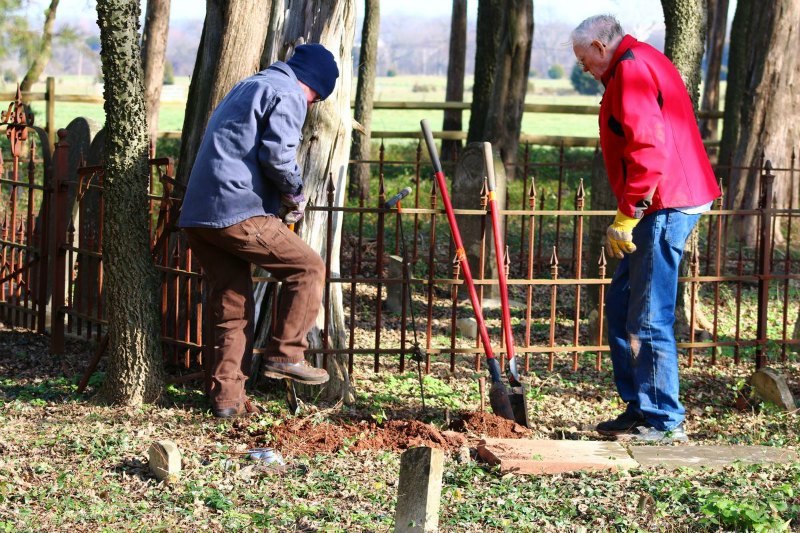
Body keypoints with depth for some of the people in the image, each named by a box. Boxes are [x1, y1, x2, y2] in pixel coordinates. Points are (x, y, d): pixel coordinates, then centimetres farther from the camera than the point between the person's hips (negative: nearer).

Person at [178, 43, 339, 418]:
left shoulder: (245, 89, 28)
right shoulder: (289, 96, 0)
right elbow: (277, 154, -15)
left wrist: (282, 196, 23)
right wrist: (295, 193, 3)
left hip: (197, 215, 9)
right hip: (239, 214, -9)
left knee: (231, 305, 13)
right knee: (307, 269, 4)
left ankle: (226, 397, 11)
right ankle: (285, 355, 1)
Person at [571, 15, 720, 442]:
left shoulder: (631, 71, -13)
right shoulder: (643, 65, 21)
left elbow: (647, 151, -23)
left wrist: (626, 217, -21)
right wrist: (630, 213, 21)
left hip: (664, 209, -11)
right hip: (667, 206, 11)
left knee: (649, 319, -8)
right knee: (621, 305, 15)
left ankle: (664, 421, -3)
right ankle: (638, 407, 19)